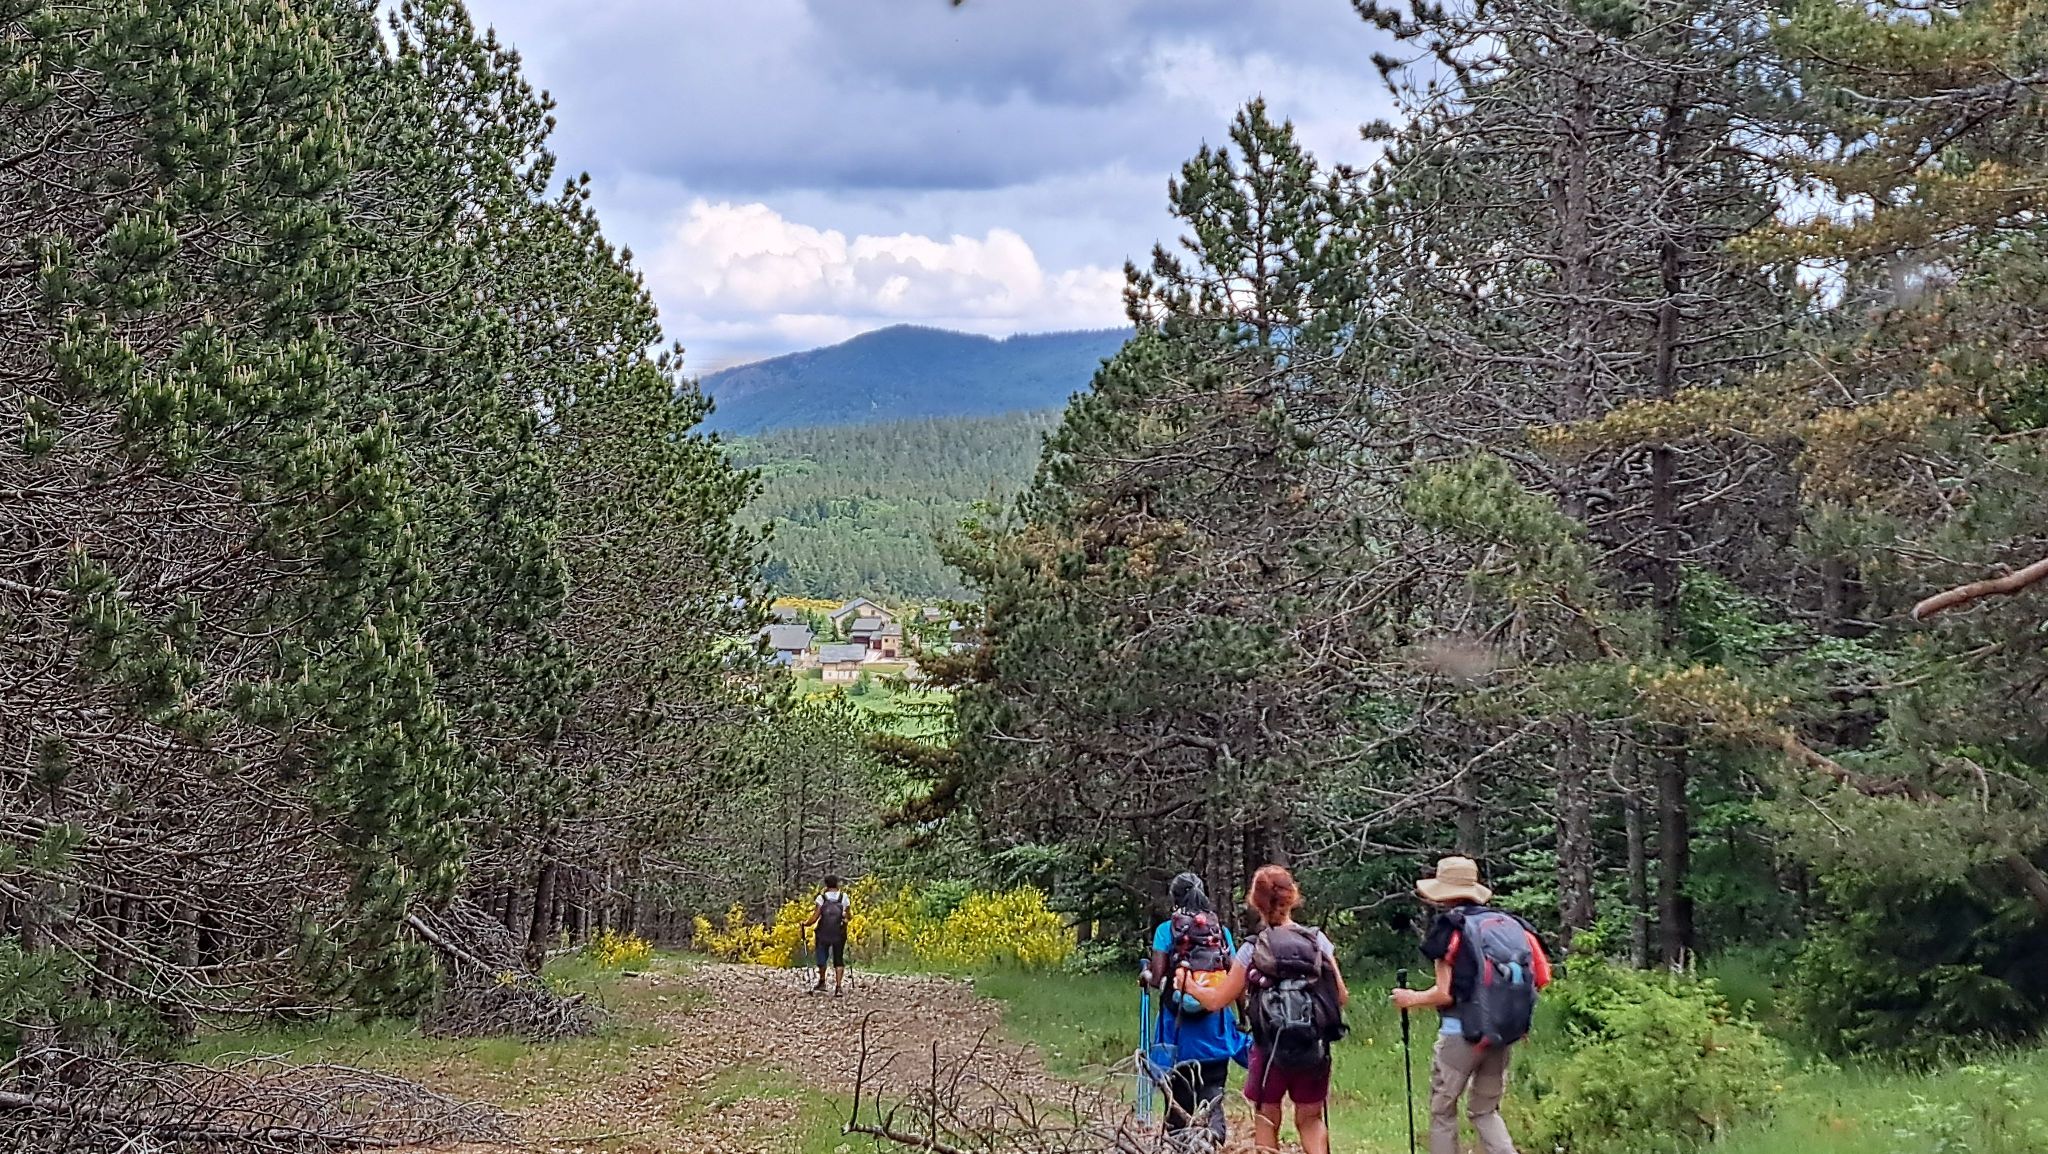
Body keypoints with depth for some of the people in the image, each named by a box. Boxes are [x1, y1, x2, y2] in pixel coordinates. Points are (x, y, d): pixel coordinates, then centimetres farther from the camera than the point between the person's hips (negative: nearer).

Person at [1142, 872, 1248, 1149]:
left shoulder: (1167, 930, -3)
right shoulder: (1221, 930, 4)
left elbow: (1158, 978, -7)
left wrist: (1147, 975, 15)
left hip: (1178, 1024, -1)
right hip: (1214, 1029, 1)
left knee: (1179, 1098, 12)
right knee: (1212, 1098, -1)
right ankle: (1213, 1134, -27)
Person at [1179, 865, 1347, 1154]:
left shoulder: (1252, 950, -6)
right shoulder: (1318, 940, -2)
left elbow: (1216, 1000, -2)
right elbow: (1341, 997, 0)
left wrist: (1189, 986, 17)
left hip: (1270, 1049, -2)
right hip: (1314, 1049, 2)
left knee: (1267, 1120, 15)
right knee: (1310, 1118, 15)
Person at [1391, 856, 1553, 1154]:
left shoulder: (1450, 928, -8)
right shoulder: (1509, 925, 7)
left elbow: (1445, 993, -12)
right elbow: (1539, 977, 6)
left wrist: (1411, 999, 5)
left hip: (1463, 1032, -6)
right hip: (1505, 1034, 6)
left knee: (1442, 1112, 7)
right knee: (1485, 1111, 18)